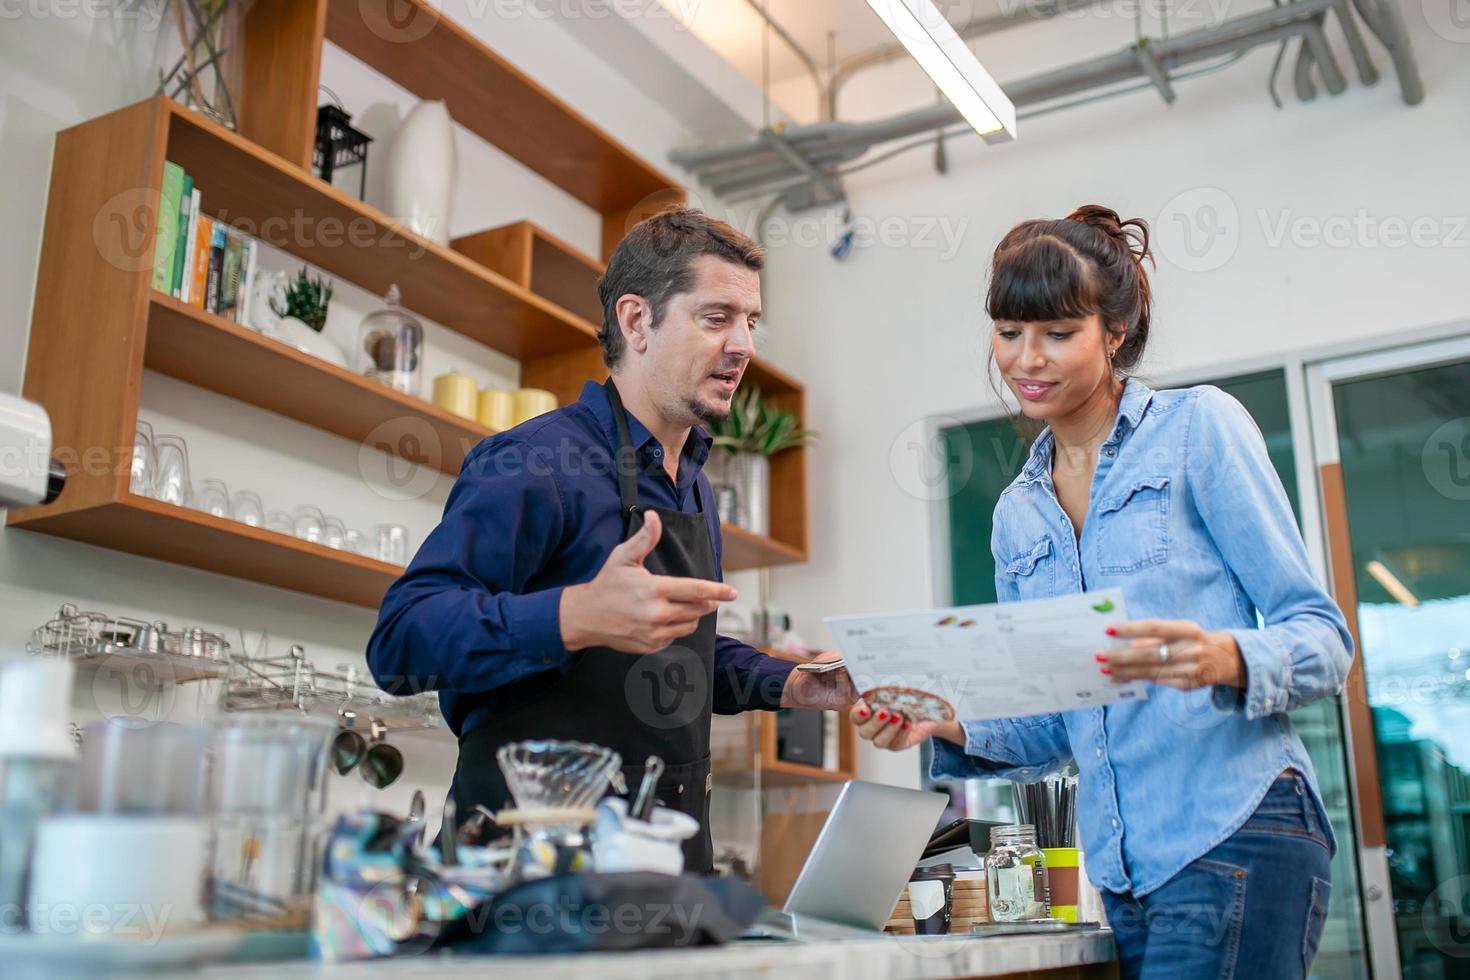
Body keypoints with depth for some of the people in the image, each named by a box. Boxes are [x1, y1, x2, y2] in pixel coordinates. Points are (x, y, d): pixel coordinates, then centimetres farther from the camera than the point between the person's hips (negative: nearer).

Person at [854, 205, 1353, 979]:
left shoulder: (1199, 426, -1)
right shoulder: (1016, 514, 14)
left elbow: (1324, 638, -4)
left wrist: (1225, 660, -25)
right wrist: (949, 728, -1)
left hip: (1237, 836, -6)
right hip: (1121, 869, 6)